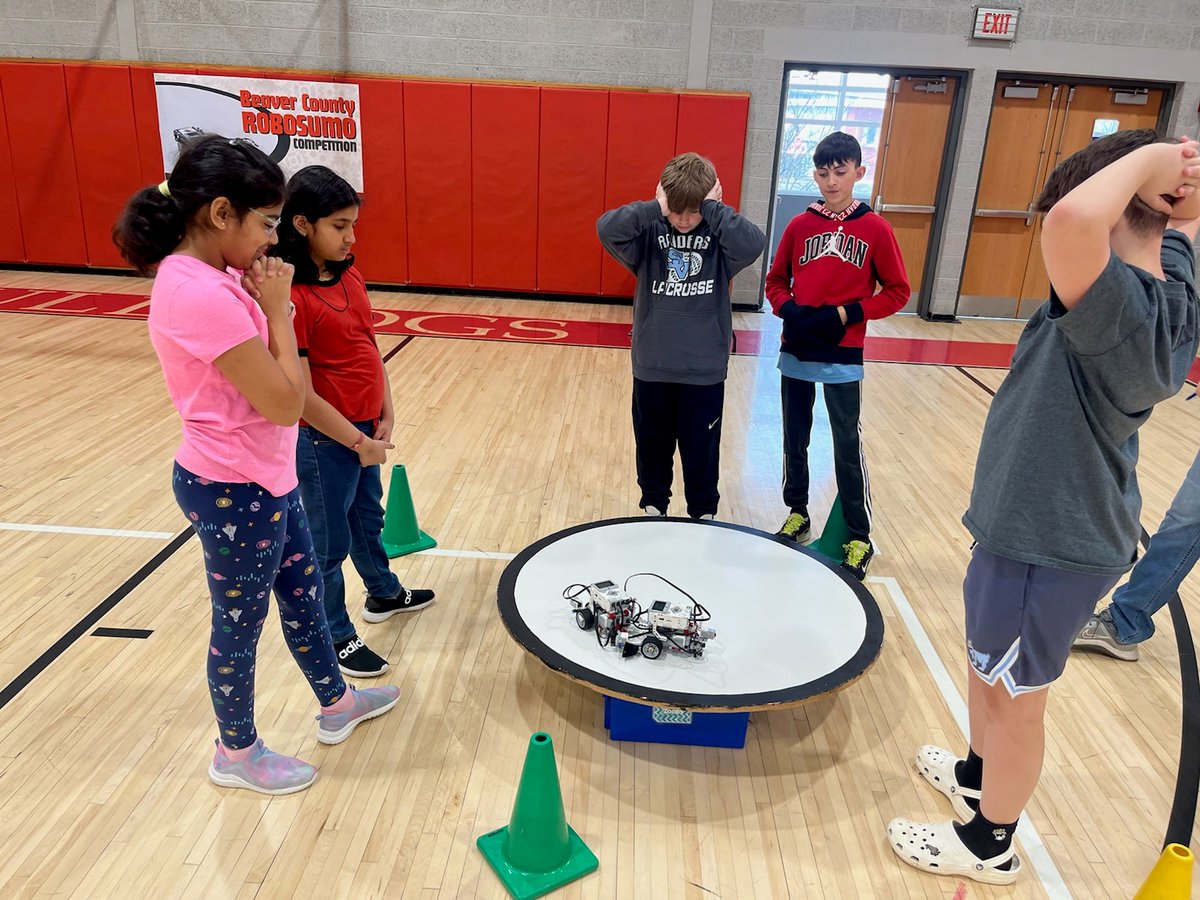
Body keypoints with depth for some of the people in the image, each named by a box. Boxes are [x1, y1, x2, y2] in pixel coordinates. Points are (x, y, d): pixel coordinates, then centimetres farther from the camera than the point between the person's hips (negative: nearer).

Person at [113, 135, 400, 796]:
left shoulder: (204, 278, 3)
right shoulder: (202, 295, -27)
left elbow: (277, 386, 8)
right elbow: (286, 403, -24)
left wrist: (265, 306, -1)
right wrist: (277, 308, -18)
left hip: (261, 480, 10)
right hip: (234, 493, -10)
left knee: (303, 595, 24)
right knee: (240, 625, 12)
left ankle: (335, 705, 46)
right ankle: (236, 753, 37)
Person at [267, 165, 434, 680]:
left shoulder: (347, 276, 2)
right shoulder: (291, 295, -23)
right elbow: (302, 396, -23)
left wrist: (385, 414, 2)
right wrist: (358, 442, -15)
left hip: (365, 430, 8)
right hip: (325, 441, -8)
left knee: (369, 518, 28)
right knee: (330, 543, 11)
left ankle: (385, 594, 51)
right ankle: (336, 638, 31)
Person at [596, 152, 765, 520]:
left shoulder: (720, 237, -5)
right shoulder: (650, 232, -5)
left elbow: (752, 244, -26)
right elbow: (607, 229, -23)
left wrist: (712, 208, -21)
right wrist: (655, 208, -24)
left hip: (704, 369, -1)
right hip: (652, 366, 1)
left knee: (702, 450, 12)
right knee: (652, 445, 17)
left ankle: (704, 516, 31)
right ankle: (653, 507, 37)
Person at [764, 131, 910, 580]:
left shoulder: (875, 229, -4)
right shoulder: (800, 225, 3)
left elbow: (897, 291, -2)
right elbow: (775, 281, 10)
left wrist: (845, 314, -14)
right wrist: (789, 309, -10)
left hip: (843, 358, -3)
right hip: (796, 353, 3)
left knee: (848, 447, 2)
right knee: (795, 440, 13)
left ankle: (859, 537, 15)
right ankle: (797, 513, 32)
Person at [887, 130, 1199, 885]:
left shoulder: (1126, 312, -30)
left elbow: (1071, 220, -49)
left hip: (1049, 544, -9)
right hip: (1052, 526, 9)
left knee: (1014, 698, 11)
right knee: (989, 672, 28)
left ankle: (988, 844, 34)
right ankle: (980, 776, 51)